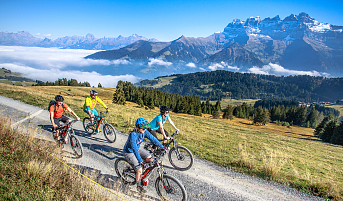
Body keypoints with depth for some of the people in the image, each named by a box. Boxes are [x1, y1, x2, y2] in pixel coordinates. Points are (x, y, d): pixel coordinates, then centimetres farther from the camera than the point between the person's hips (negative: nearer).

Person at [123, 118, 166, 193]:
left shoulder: (144, 132, -16)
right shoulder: (133, 135, -35)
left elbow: (152, 138, -13)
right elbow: (134, 149, -39)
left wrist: (162, 147, -18)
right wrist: (140, 161, -44)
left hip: (138, 148, 7)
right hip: (129, 152, -7)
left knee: (150, 158, -8)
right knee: (139, 170, -11)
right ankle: (139, 186, 14)